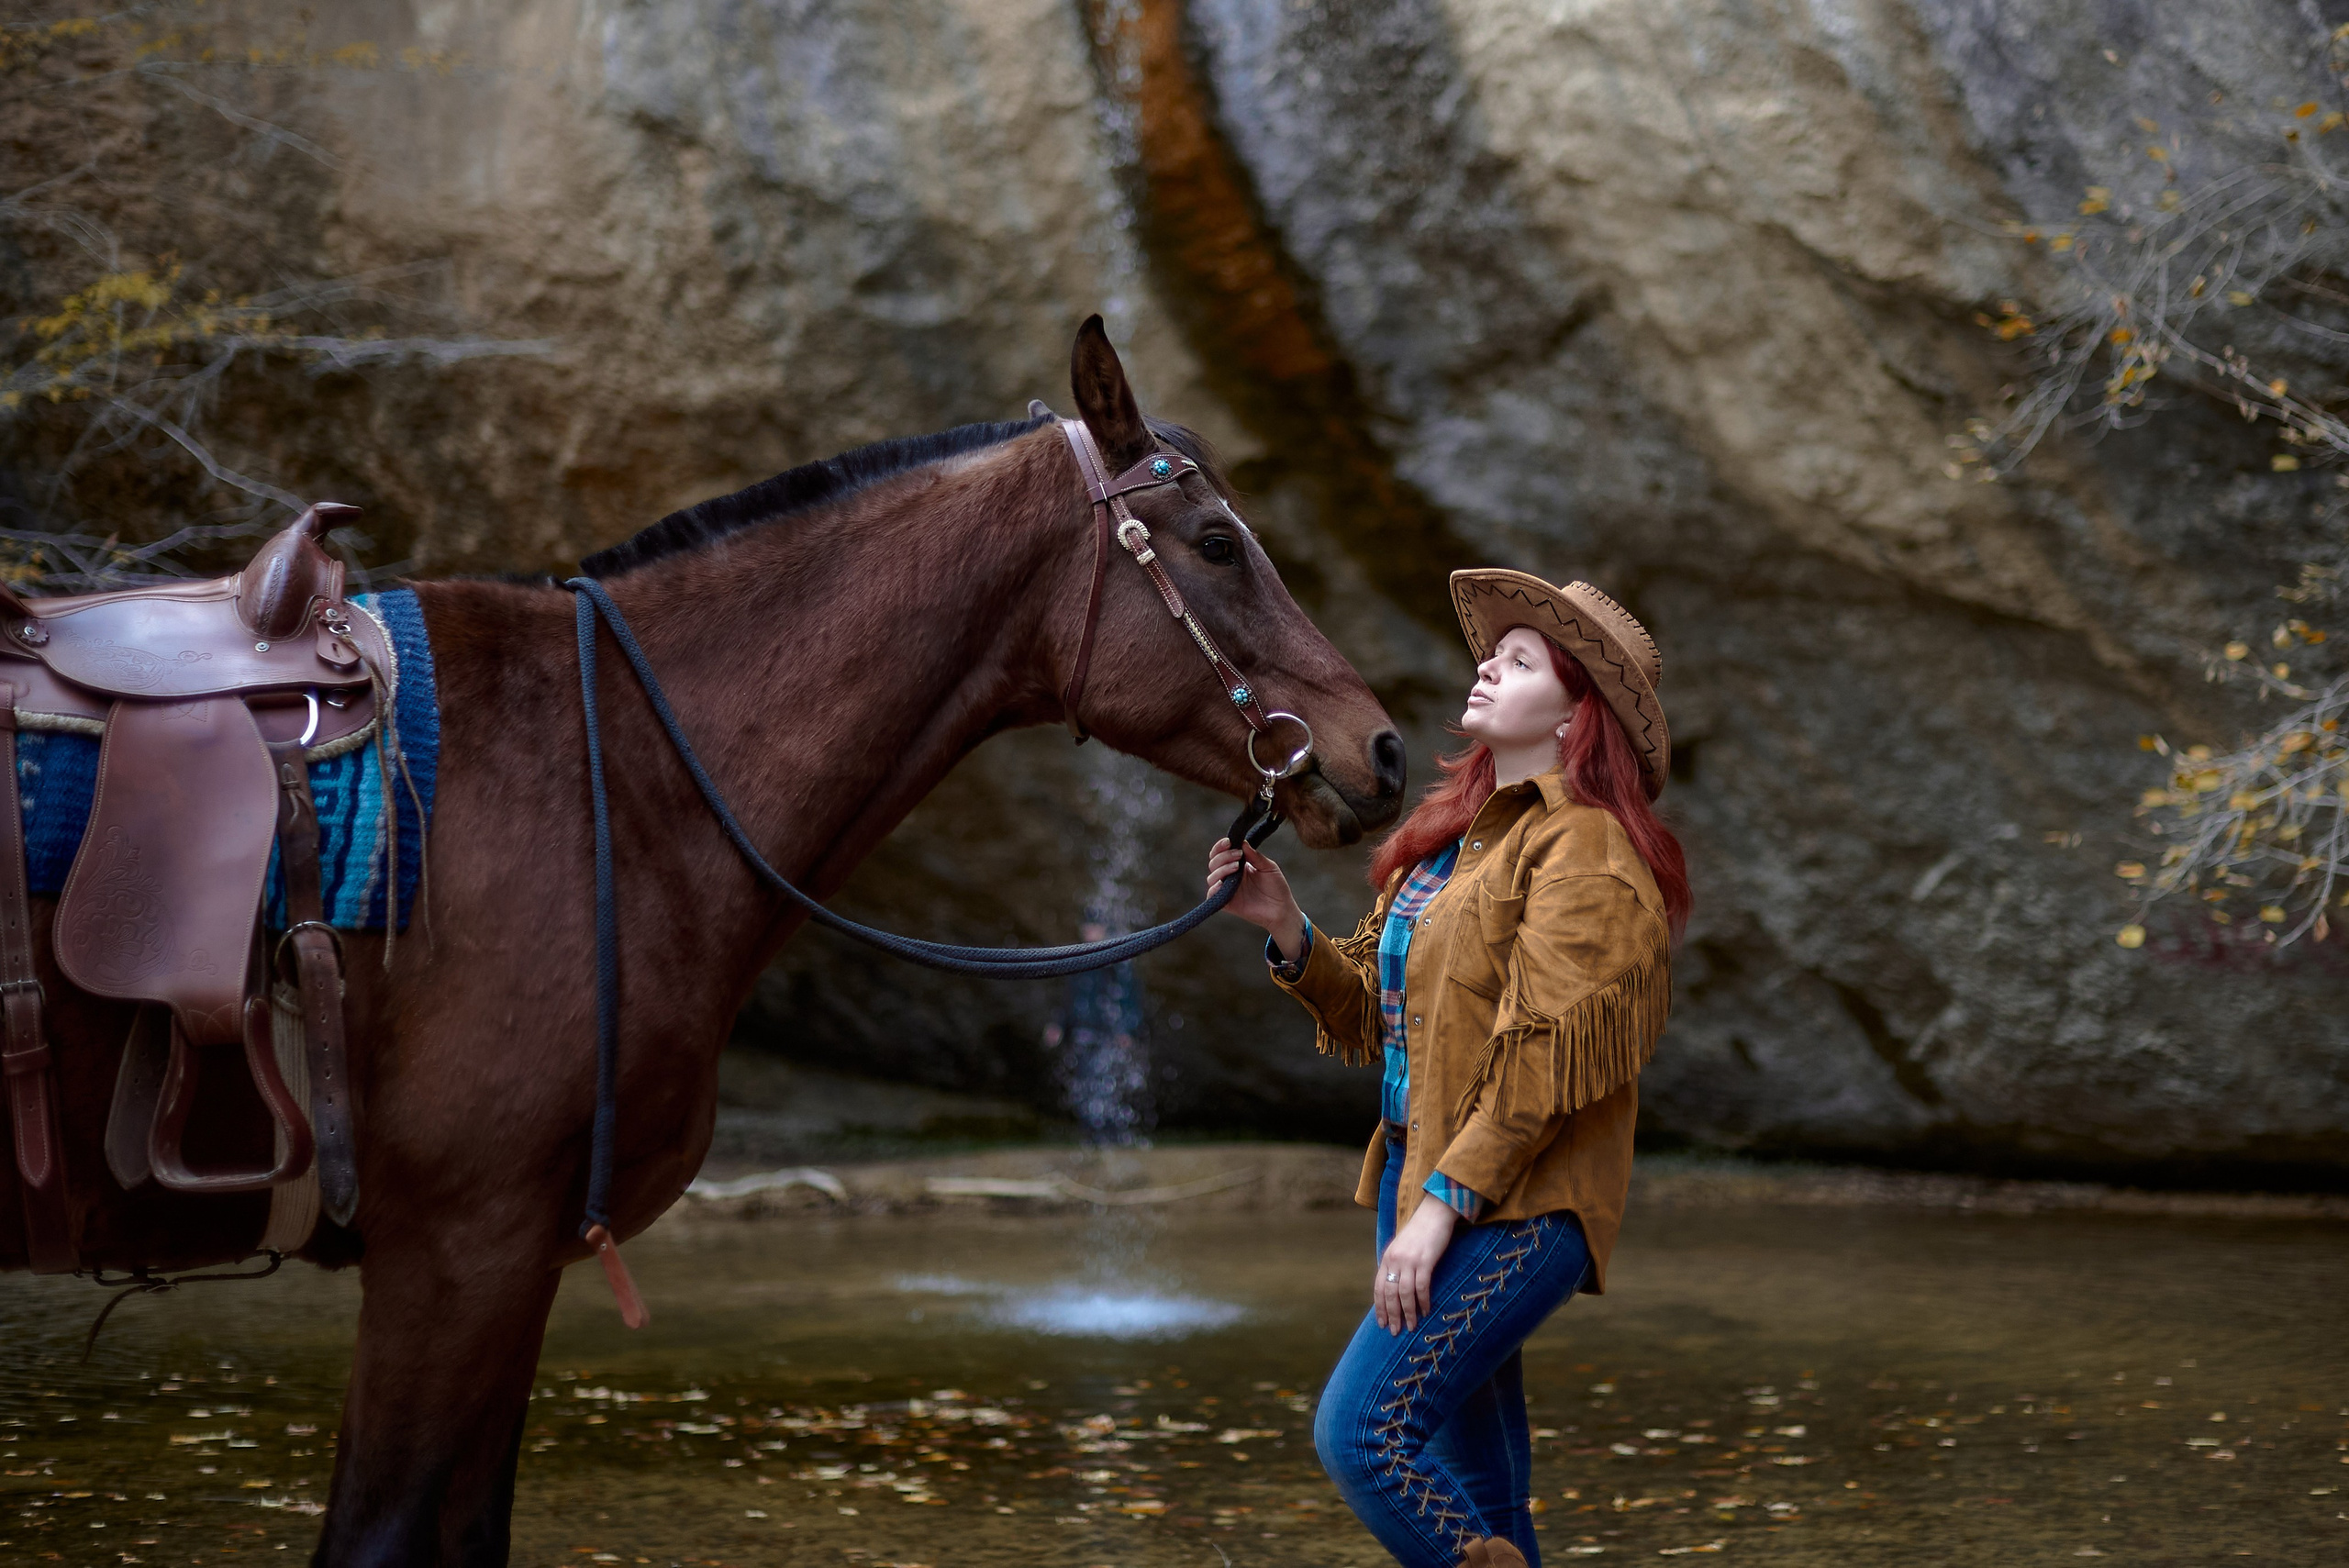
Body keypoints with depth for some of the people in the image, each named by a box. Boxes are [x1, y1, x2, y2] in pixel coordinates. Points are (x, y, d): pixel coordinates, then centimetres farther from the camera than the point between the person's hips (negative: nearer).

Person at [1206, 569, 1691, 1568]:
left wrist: (1443, 1204, -22)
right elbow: (1373, 1017, 17)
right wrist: (1284, 927, 1)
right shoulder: (1452, 840, 16)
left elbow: (1546, 1056, -19)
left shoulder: (1583, 850, -12)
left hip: (1517, 1209, -9)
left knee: (1361, 1432, -18)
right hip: (1425, 1184, 9)